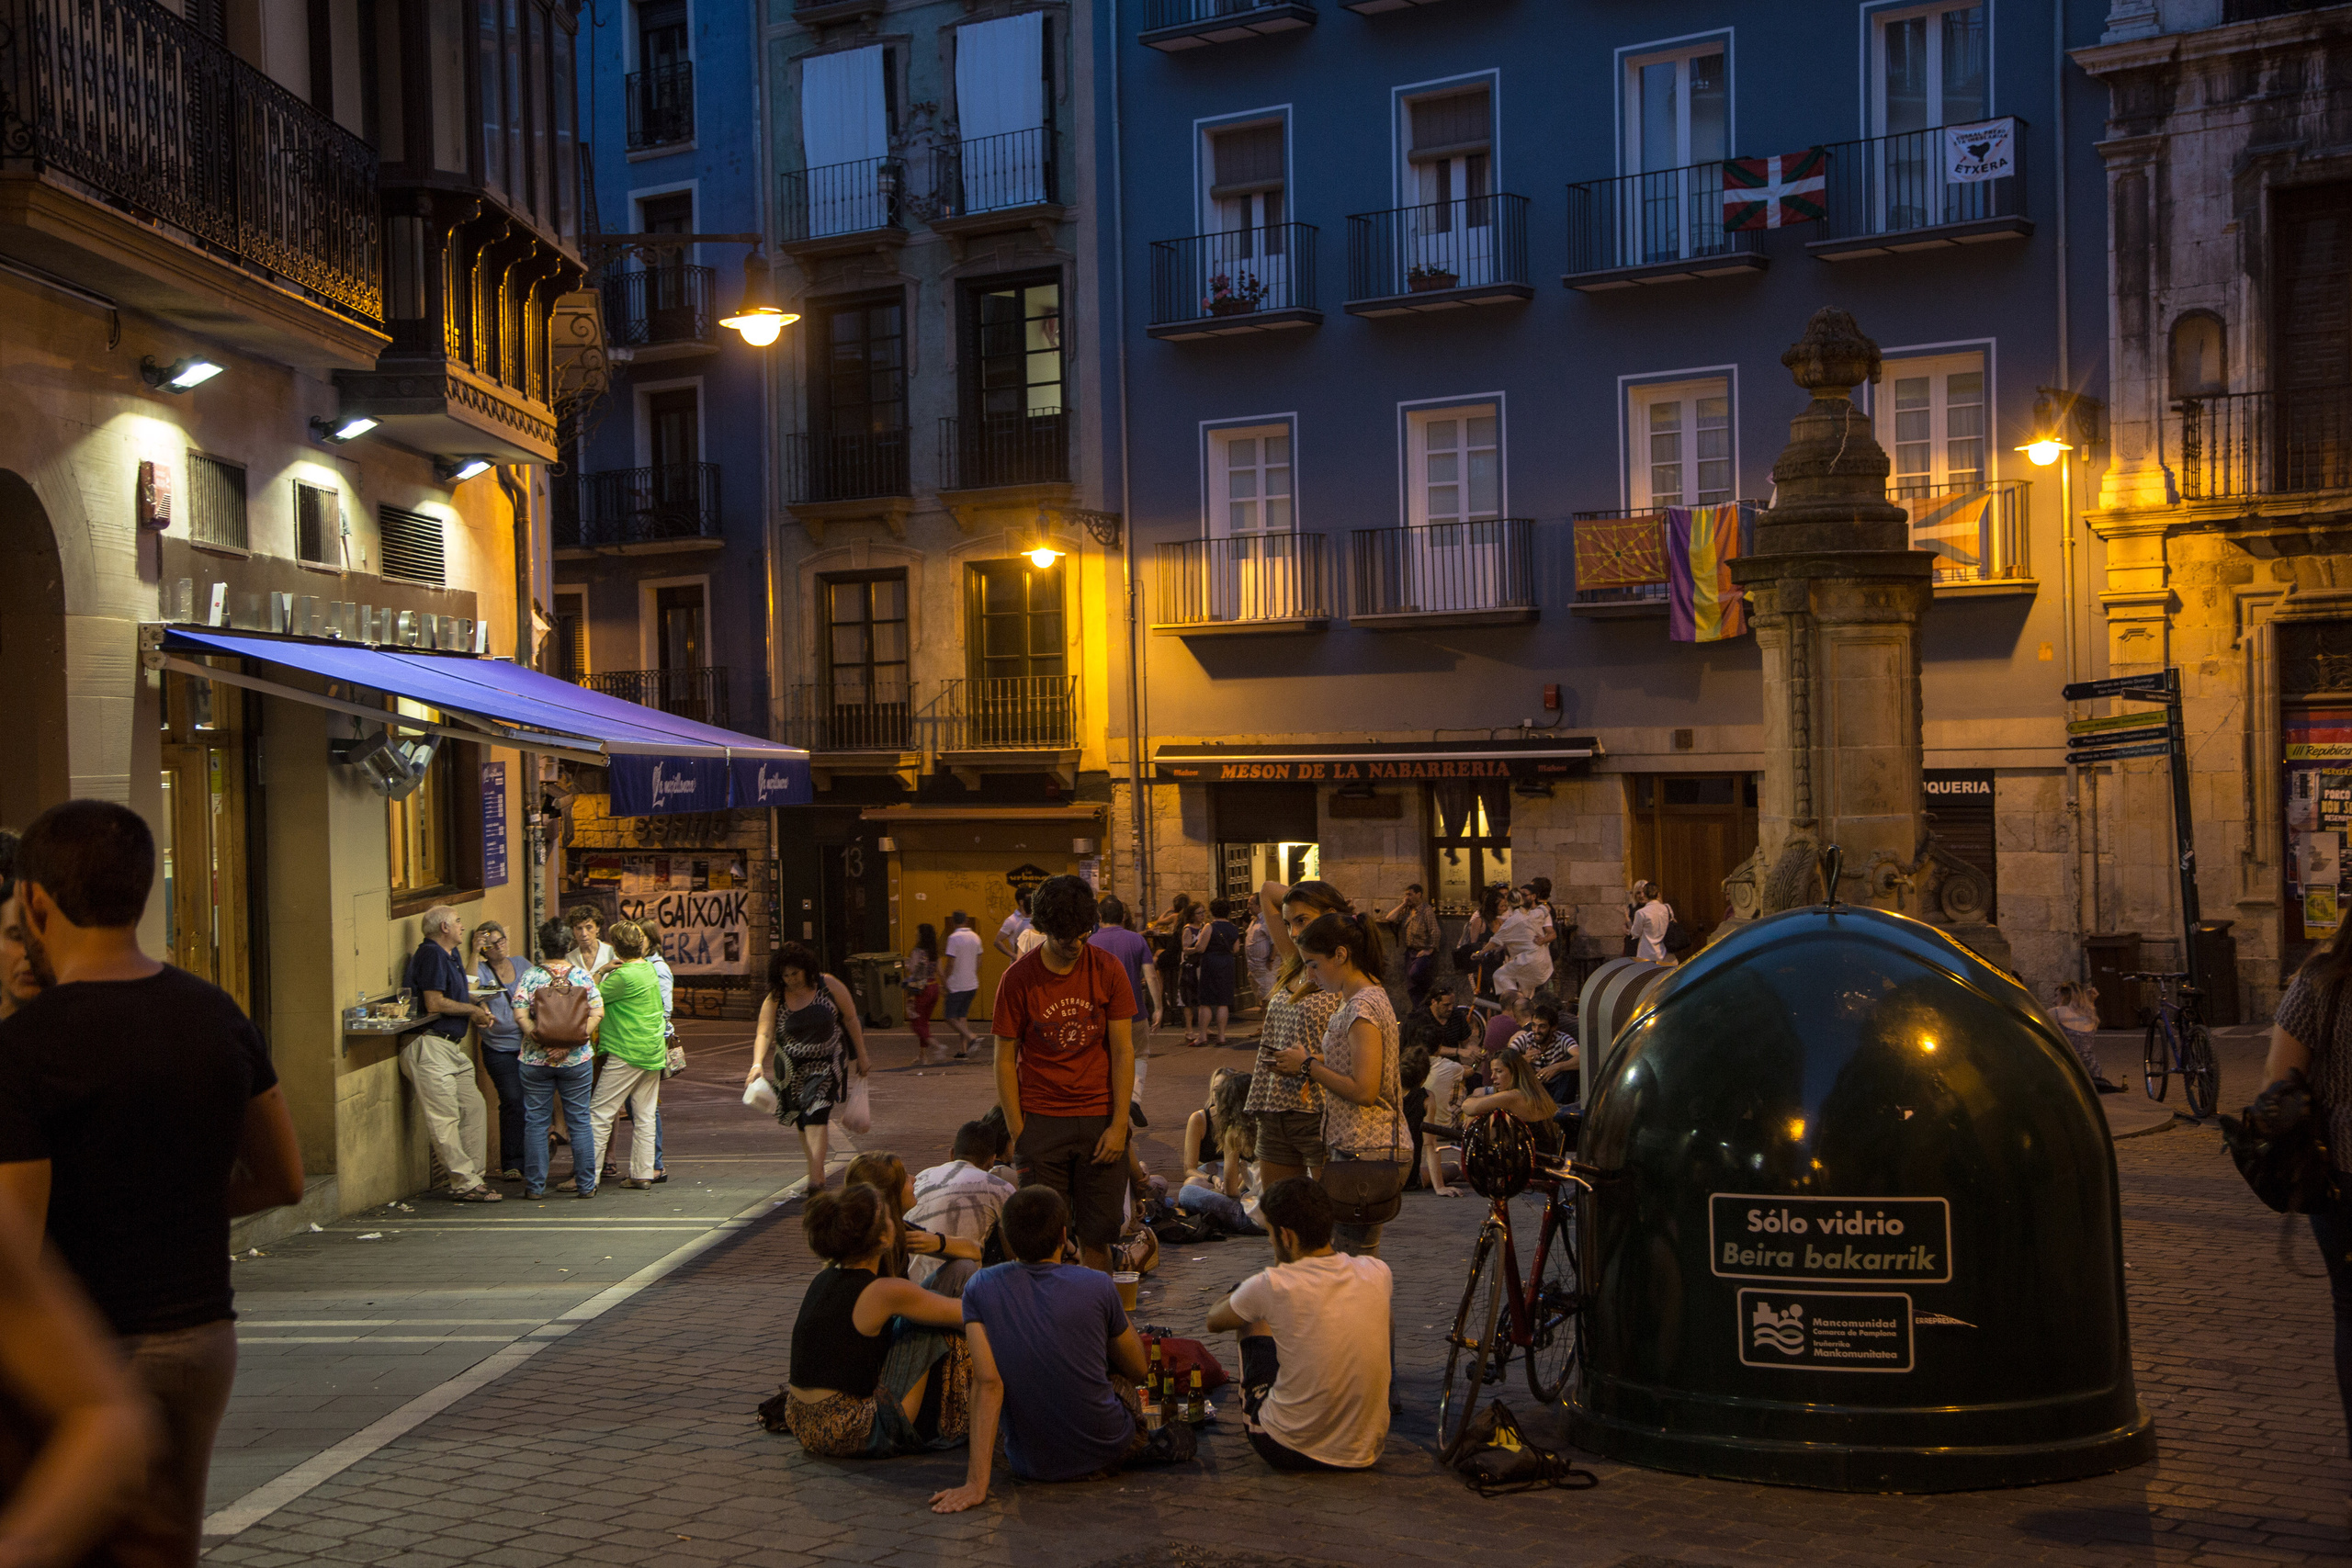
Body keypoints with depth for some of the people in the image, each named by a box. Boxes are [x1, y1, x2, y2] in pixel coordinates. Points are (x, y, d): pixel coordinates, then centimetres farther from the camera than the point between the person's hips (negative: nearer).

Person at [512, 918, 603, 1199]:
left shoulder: (530, 976, -2)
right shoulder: (582, 975, 0)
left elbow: (520, 1015, -11)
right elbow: (597, 1012, -7)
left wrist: (540, 1039, -15)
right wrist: (572, 1041, -11)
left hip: (535, 1059, 0)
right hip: (577, 1059, 0)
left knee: (536, 1121, 7)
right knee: (580, 1120, 7)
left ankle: (535, 1185, 8)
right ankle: (585, 1185, 9)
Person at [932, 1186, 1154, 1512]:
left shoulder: (980, 1288, -11)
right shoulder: (1097, 1287, -13)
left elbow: (987, 1381, -20)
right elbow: (1138, 1370, 3)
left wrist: (976, 1483, -22)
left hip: (1030, 1466, 1)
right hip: (1107, 1454, -1)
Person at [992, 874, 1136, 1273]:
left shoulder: (1107, 970, -1)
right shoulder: (1018, 979, -4)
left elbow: (1122, 1051, 1)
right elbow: (1005, 1060, 0)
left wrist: (1119, 1125, -6)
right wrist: (1018, 1134, -5)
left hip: (1099, 1120, 1)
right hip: (1041, 1119, -1)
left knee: (1097, 1234, 2)